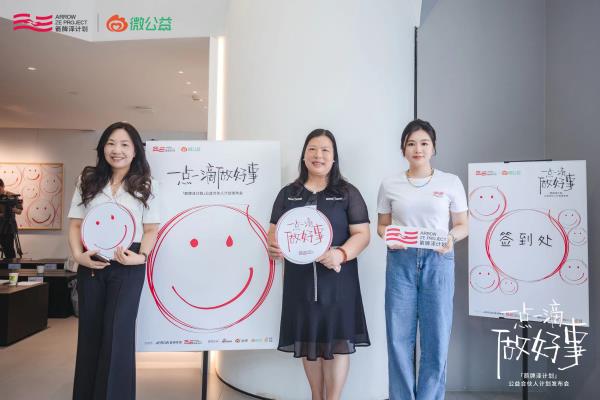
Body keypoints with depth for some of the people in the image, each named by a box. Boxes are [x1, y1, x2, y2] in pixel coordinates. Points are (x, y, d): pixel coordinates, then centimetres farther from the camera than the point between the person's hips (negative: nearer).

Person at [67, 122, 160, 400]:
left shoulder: (146, 185, 5)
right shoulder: (88, 180, 11)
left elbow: (151, 229, 2)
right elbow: (76, 223, 8)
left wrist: (141, 256, -15)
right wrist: (78, 254, -9)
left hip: (128, 265, -3)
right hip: (91, 264, 3)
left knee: (118, 332, -8)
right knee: (89, 331, 10)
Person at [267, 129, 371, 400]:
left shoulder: (348, 193, 3)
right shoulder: (288, 194, 11)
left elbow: (362, 234, -2)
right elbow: (275, 230, 11)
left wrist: (341, 254, -22)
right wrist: (272, 246, -13)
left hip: (336, 279, -2)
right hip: (300, 279, 3)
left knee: (336, 340, 0)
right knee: (308, 340, 11)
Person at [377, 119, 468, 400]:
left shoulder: (451, 182, 3)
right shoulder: (390, 185, 5)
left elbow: (463, 225, 7)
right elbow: (382, 225, 11)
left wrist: (451, 237, -15)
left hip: (438, 262, 0)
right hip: (400, 262, 1)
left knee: (436, 338, 4)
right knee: (399, 338, 4)